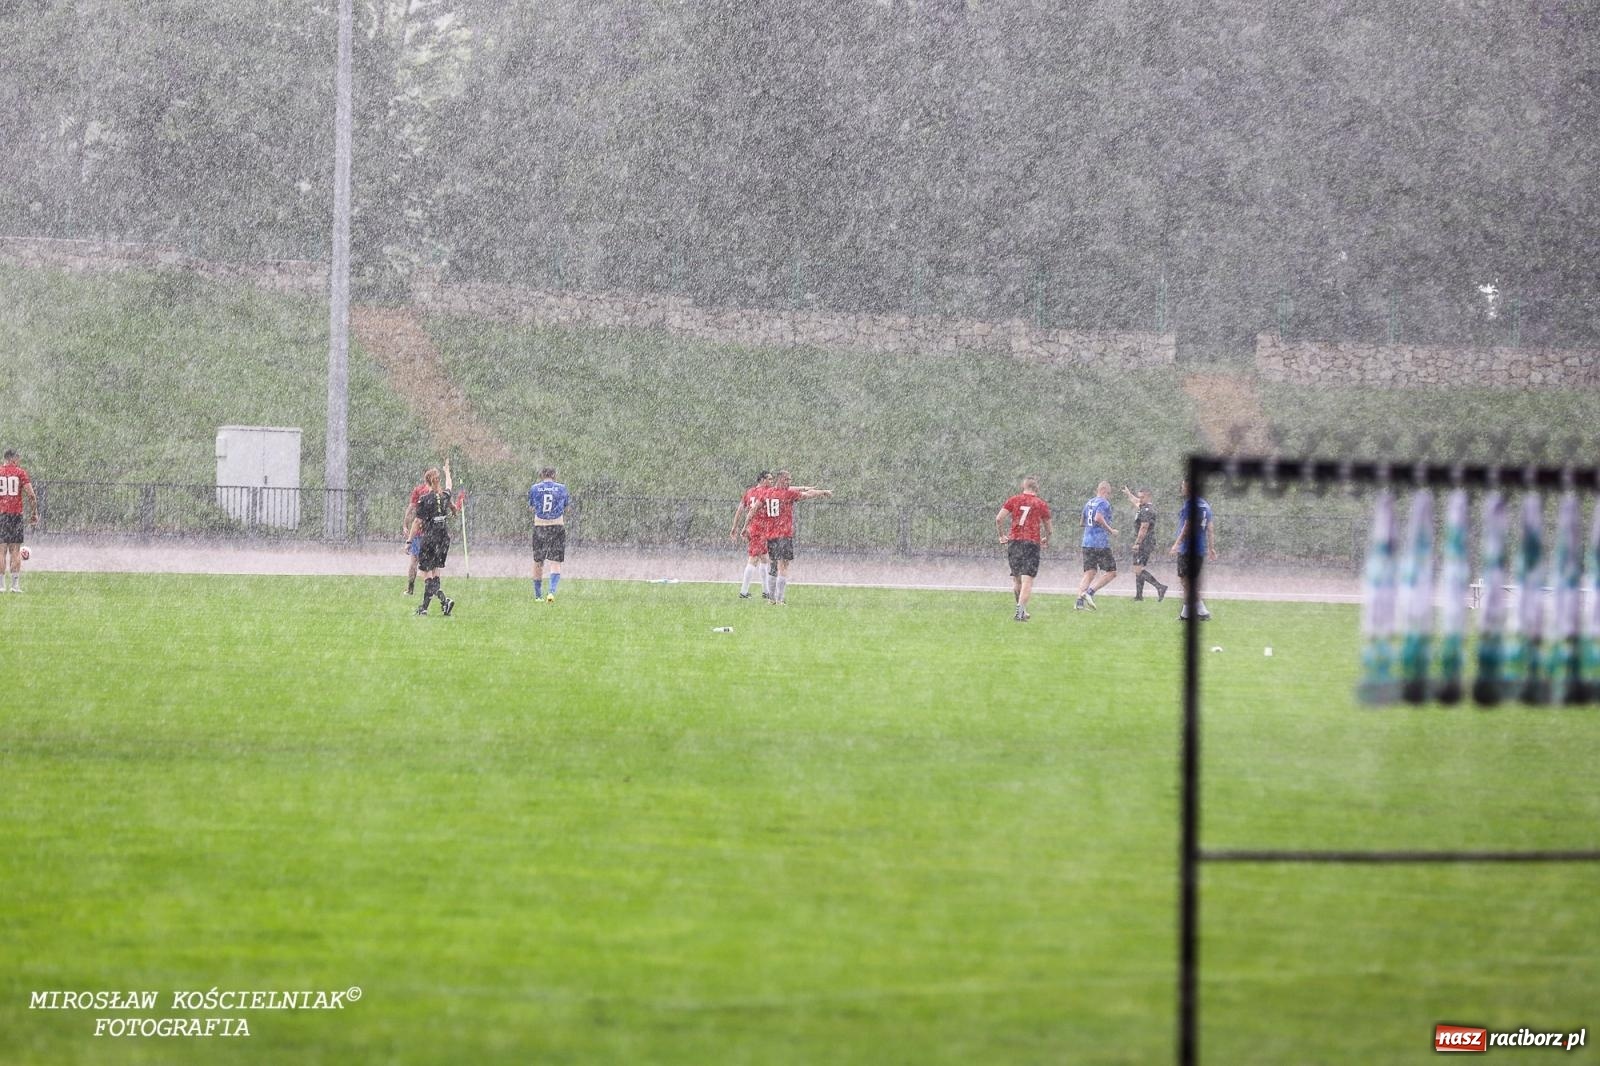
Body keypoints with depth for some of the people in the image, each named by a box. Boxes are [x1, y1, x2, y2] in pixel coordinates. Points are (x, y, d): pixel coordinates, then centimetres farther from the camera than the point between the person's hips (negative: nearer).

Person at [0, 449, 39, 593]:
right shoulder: (20, 472, 1)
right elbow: (31, 495, -3)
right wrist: (35, 513, 7)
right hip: (16, 513, -1)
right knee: (15, 551, 2)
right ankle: (15, 584, -3)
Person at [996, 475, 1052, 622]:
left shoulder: (1013, 500, 7)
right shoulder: (1041, 504, 5)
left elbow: (999, 518, -2)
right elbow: (1048, 529, 11)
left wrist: (1002, 535, 12)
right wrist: (1046, 540, 31)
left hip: (1014, 541, 2)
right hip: (1032, 542, -2)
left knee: (1016, 580, 15)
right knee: (1027, 580, -7)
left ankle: (1021, 610, 20)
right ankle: (1021, 611, -19)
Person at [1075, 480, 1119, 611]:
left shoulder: (1088, 503, 17)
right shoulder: (1103, 503, -7)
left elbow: (1083, 522, 25)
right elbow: (1098, 518, -23)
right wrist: (1110, 531, -14)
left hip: (1087, 543, 8)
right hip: (1101, 544, -8)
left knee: (1089, 573, 7)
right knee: (1111, 572, 0)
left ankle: (1080, 601, -6)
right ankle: (1089, 592, -13)